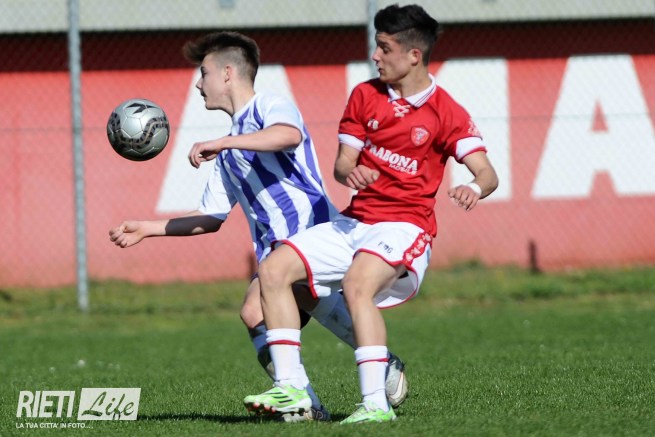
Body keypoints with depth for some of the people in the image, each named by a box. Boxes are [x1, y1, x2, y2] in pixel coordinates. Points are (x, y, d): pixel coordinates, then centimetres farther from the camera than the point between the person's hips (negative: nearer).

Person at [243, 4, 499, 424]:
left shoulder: (446, 113, -6)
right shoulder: (365, 95, 9)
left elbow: (487, 173, -13)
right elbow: (342, 164, 9)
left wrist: (473, 189, -38)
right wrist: (350, 172, -17)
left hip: (405, 227, -6)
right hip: (354, 222, 7)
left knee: (357, 282, -36)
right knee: (274, 269, -10)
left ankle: (375, 403, -38)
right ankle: (291, 389, -12)